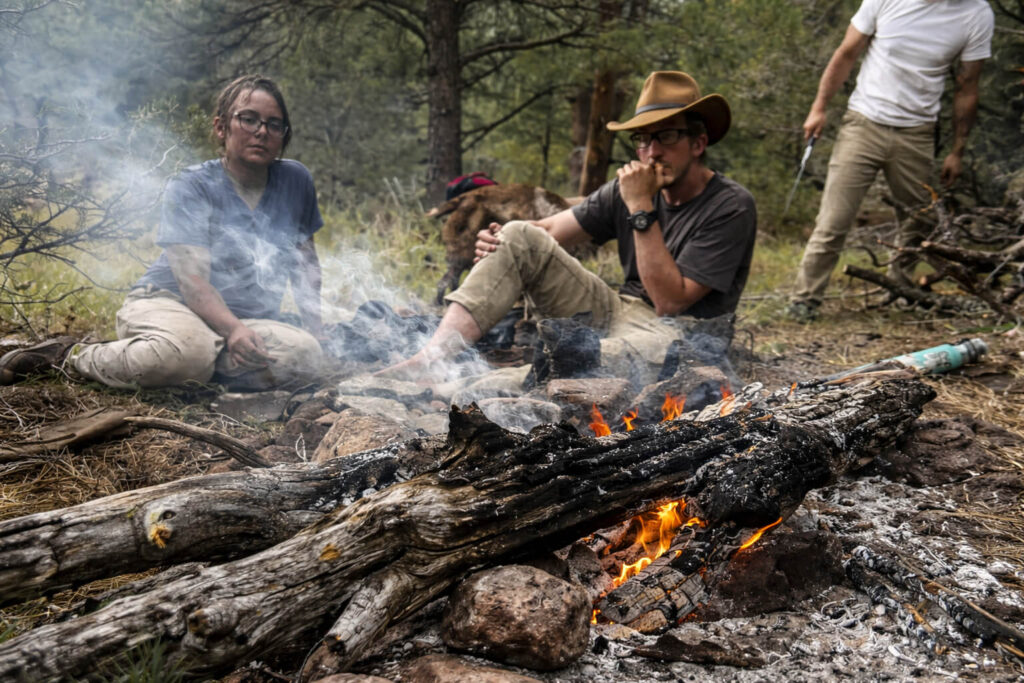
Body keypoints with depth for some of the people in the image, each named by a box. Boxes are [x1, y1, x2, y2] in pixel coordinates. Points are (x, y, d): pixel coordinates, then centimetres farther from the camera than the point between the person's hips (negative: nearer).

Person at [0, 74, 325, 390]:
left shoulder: (296, 181, 6)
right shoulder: (190, 188, -6)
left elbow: (305, 260, 17)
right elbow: (192, 281, -17)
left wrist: (315, 327, 7)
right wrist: (233, 329, -34)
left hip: (243, 321, 4)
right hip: (167, 303, -4)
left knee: (306, 353, -29)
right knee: (183, 349, -41)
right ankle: (76, 355, -11)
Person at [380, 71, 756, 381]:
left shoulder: (732, 207, -11)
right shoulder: (627, 190, 6)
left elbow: (671, 301, -18)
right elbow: (547, 230, 7)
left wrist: (642, 210, -20)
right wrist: (496, 241, -15)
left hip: (676, 333, -6)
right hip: (618, 311, 6)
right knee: (520, 237, -9)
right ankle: (433, 358, -23)